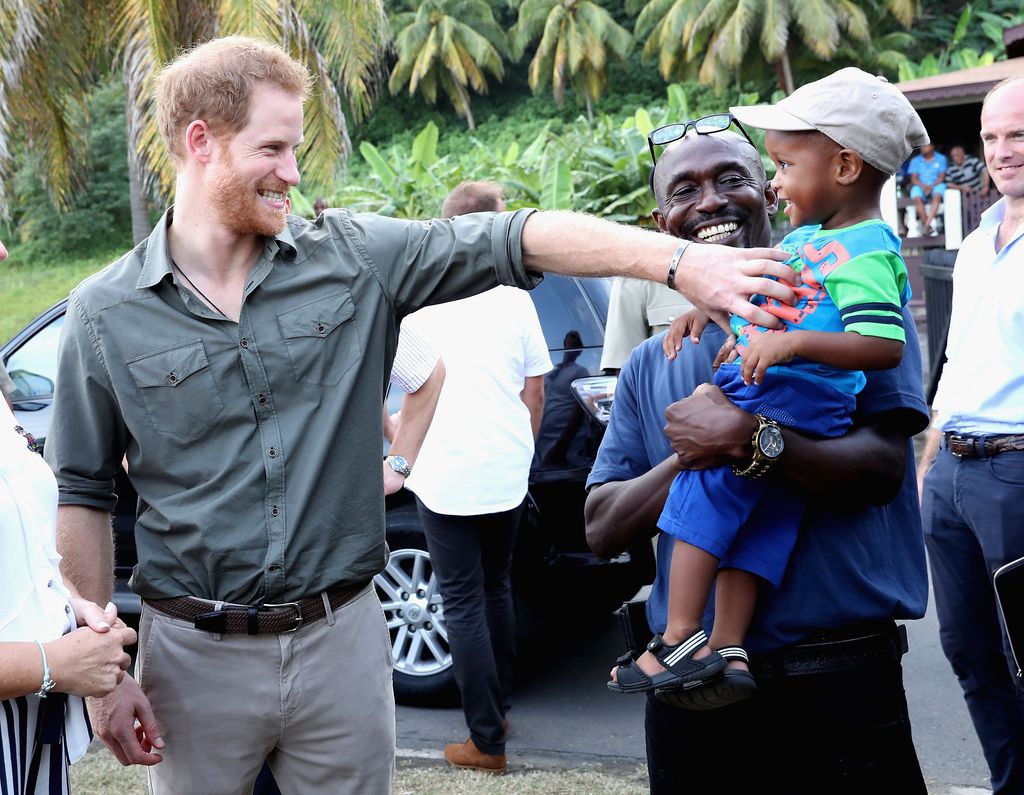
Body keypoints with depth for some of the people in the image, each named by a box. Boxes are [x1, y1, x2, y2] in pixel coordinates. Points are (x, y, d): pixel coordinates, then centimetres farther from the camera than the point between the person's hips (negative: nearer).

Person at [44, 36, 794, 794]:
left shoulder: (352, 257, -2)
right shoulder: (107, 314, -4)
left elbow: (515, 238, -12)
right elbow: (82, 494, 1)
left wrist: (679, 262, -24)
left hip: (342, 638, 1)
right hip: (195, 654, 0)